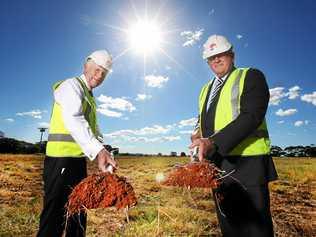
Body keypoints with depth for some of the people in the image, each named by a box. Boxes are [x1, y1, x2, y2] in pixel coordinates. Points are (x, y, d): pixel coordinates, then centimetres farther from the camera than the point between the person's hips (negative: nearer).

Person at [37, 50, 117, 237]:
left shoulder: (90, 97, 21)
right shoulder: (72, 85, -7)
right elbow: (73, 119, -27)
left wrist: (103, 152, 7)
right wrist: (98, 150, -39)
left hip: (79, 159, 9)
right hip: (62, 157, -9)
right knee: (55, 213, -4)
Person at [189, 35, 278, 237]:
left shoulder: (251, 76, -1)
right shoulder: (206, 89, 19)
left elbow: (252, 115, -17)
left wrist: (214, 142, -27)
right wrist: (198, 134, 0)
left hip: (246, 163, -6)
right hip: (216, 165, 6)